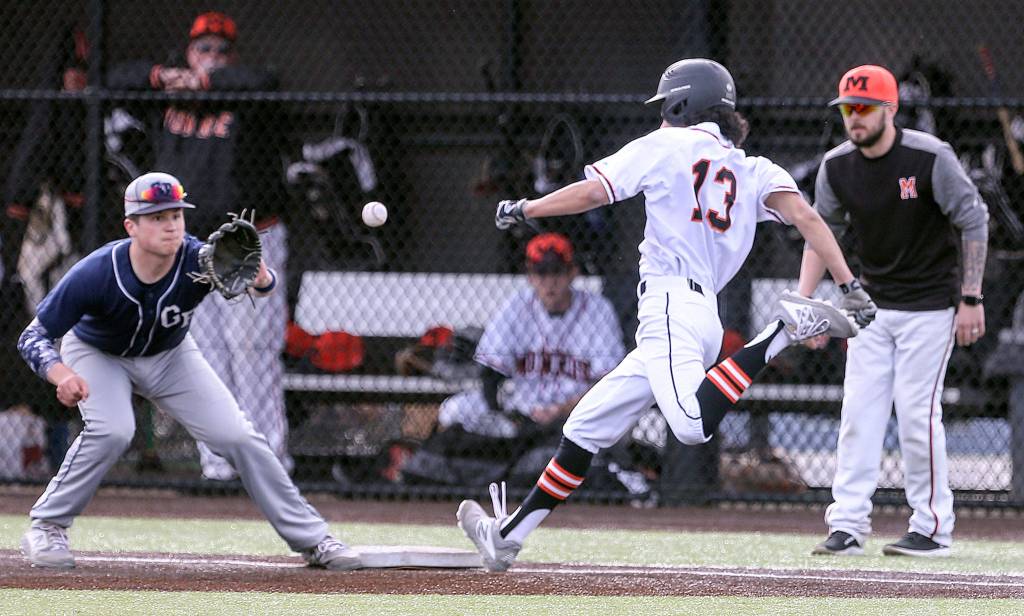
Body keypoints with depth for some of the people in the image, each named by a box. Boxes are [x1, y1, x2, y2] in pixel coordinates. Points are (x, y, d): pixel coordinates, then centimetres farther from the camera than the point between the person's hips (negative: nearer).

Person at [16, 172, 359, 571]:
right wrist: (61, 374, -49)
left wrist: (256, 273, -67)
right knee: (112, 430, -30)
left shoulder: (198, 261, -32)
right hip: (98, 354, -2)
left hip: (169, 356, 2)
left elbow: (264, 286, -43)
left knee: (237, 436, -6)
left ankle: (310, 538, 8)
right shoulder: (96, 274, -35)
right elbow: (34, 336, -30)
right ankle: (46, 528, -11)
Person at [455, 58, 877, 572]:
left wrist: (523, 210, 14)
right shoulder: (754, 170, 19)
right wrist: (850, 286, -5)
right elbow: (803, 215, 3)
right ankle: (508, 535, 18)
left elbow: (592, 191, 0)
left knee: (695, 425, -34)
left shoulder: (668, 145, 5)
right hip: (706, 314, 9)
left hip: (670, 307, -9)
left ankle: (783, 329, -30)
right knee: (586, 427, 15)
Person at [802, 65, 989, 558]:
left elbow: (974, 222, -9)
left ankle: (933, 529, 2)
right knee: (859, 411, -1)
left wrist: (971, 299, -12)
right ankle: (848, 526, -1)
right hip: (872, 306, 5)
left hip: (929, 305, -5)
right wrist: (803, 303, -1)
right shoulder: (837, 166, -2)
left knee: (917, 411, -8)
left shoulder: (930, 158, -16)